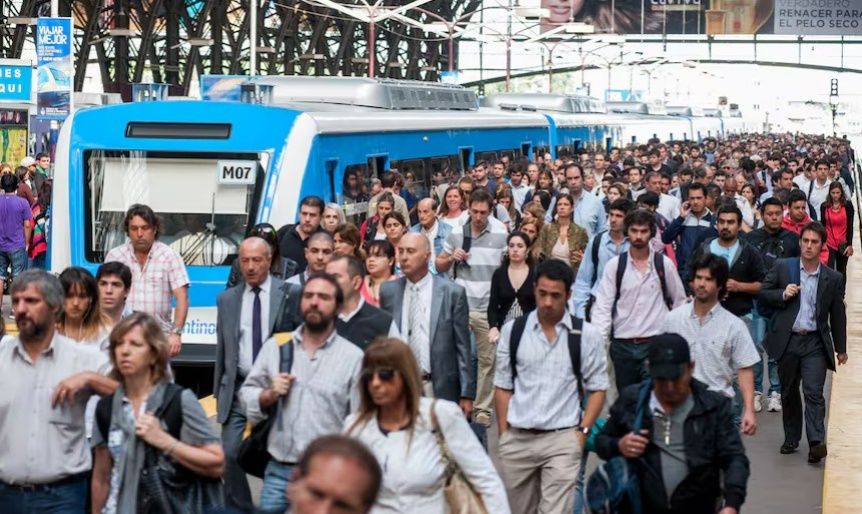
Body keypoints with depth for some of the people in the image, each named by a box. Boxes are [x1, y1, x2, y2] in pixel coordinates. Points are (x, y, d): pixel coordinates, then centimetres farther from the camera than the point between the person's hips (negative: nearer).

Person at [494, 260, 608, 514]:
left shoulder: (586, 335, -1)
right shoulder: (512, 331, 5)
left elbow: (597, 388, 3)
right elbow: (503, 387, 9)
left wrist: (582, 432, -6)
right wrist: (503, 434, 5)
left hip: (563, 439, -3)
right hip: (516, 438, 3)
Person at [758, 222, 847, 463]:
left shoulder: (833, 278, 2)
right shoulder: (782, 268, 1)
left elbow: (838, 315, 10)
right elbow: (763, 294, 6)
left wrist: (840, 348, 14)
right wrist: (783, 295, -14)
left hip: (815, 343, -1)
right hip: (787, 341, 1)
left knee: (814, 392, -13)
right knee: (788, 393, 12)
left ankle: (816, 442, -18)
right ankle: (791, 439, 25)